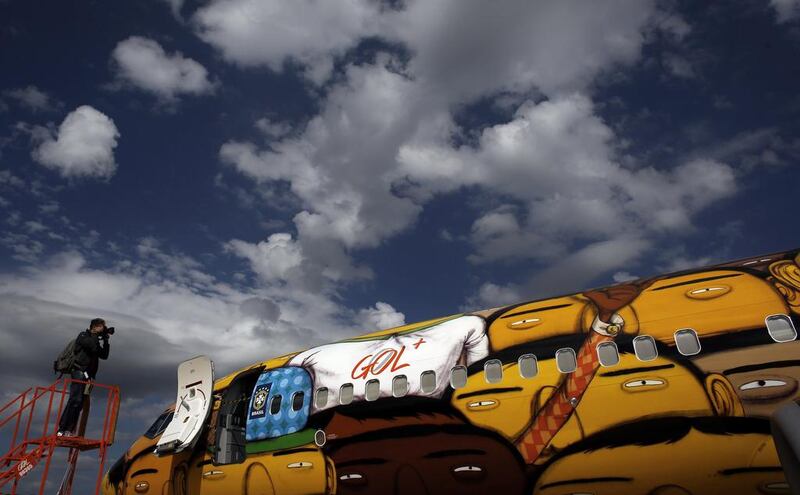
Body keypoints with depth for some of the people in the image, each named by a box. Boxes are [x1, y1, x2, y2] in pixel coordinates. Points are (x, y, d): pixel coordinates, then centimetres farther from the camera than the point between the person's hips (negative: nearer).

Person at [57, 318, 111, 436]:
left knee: (80, 403, 1)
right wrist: (98, 334, -4)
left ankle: (69, 430, 0)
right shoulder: (83, 335, 3)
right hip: (79, 372, -8)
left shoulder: (95, 340, 24)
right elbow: (92, 345, -18)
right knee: (75, 400, -19)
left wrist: (106, 340, 10)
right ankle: (61, 429, -20)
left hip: (88, 375, 8)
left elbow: (104, 355, 16)